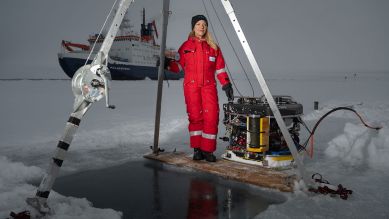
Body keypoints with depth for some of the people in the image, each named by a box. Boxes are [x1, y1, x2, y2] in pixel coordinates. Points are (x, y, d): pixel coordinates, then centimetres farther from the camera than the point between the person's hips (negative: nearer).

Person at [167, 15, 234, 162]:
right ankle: (197, 149, 7)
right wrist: (167, 64, -7)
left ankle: (208, 150, 2)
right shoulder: (186, 45, 11)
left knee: (211, 117, -7)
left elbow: (220, 68, 13)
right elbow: (179, 65, 11)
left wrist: (226, 85, 5)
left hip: (209, 85, 1)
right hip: (191, 85, -1)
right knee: (195, 116, -4)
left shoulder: (213, 47, 14)